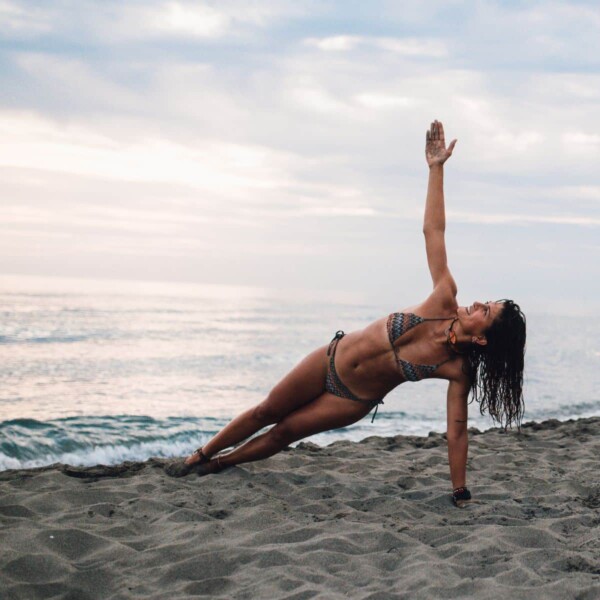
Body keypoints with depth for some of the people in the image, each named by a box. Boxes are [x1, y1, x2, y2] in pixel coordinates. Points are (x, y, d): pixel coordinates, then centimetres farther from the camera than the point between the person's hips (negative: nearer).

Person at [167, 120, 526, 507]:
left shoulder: (459, 370, -24)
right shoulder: (446, 301, -20)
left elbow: (457, 431, -19)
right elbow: (433, 230, -20)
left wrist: (461, 493, -20)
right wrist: (436, 168, -25)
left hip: (355, 400, -2)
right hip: (332, 360, 2)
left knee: (283, 433, 6)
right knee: (265, 412, 13)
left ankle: (218, 464, 34)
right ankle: (200, 456, 34)